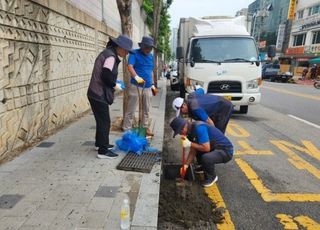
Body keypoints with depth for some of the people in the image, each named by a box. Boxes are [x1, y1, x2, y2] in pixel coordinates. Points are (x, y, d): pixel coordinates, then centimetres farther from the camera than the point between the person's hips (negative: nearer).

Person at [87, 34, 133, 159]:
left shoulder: (107, 52, 16)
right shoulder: (110, 56, -16)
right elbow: (106, 75, -24)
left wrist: (114, 81, 11)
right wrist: (114, 85, -9)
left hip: (96, 93, 10)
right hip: (99, 95, -10)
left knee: (101, 120, 20)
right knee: (105, 122, -3)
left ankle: (100, 143, 34)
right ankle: (103, 151, 5)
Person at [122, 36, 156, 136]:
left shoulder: (151, 56, 15)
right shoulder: (135, 53, -4)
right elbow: (130, 66, -19)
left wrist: (153, 84, 19)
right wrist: (136, 77, -36)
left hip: (147, 87, 6)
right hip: (136, 86, -6)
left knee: (146, 110, 12)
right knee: (131, 109, -2)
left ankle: (145, 128, 24)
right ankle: (126, 129, 6)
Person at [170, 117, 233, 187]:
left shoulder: (199, 127, -26)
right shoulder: (190, 130, 2)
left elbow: (206, 148, -29)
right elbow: (193, 151, 5)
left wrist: (190, 144, -22)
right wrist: (186, 165, -3)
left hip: (226, 151, -9)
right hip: (215, 148, 9)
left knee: (205, 158, -33)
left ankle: (212, 177, -2)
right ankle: (204, 167, 29)